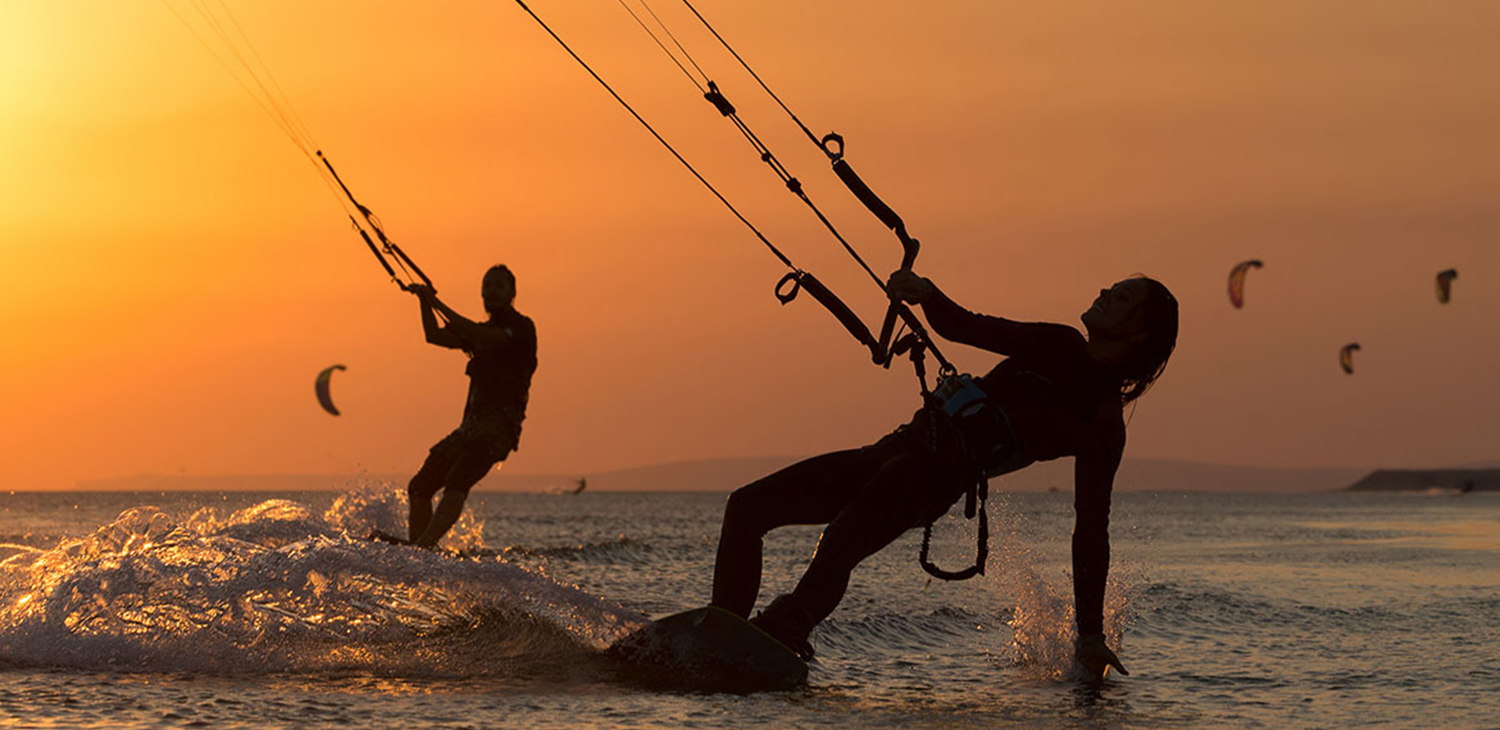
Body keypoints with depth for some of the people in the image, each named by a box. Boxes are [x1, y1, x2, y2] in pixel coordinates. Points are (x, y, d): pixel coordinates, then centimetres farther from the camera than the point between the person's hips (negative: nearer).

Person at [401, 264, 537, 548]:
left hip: (500, 425, -9)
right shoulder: (481, 330, 24)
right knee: (419, 488, 3)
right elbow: (435, 336, 14)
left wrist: (438, 304, -14)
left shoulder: (521, 327, -1)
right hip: (471, 425, 9)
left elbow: (483, 339, -17)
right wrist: (425, 301, -1)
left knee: (457, 483, -29)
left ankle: (424, 546, -42)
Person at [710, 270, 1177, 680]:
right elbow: (963, 327, 12)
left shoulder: (1103, 420, -3)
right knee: (747, 506, -1)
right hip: (896, 450, 8)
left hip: (936, 478, -8)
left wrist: (1091, 636, -12)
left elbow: (1091, 532, -7)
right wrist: (925, 293, -11)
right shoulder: (1061, 347, 17)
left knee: (841, 543, -37)